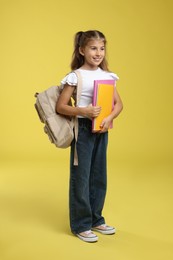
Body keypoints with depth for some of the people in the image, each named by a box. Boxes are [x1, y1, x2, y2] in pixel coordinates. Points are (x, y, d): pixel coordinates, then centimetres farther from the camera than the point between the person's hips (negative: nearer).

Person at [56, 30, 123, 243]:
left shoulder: (107, 76, 6)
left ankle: (96, 219, 27)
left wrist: (109, 118, -11)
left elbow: (119, 103, 9)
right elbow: (60, 107, -9)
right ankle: (81, 224, 15)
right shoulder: (75, 77, -9)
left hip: (102, 129, 5)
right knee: (80, 176, 1)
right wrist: (83, 111, -24)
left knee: (99, 176, 12)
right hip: (82, 129, -5)